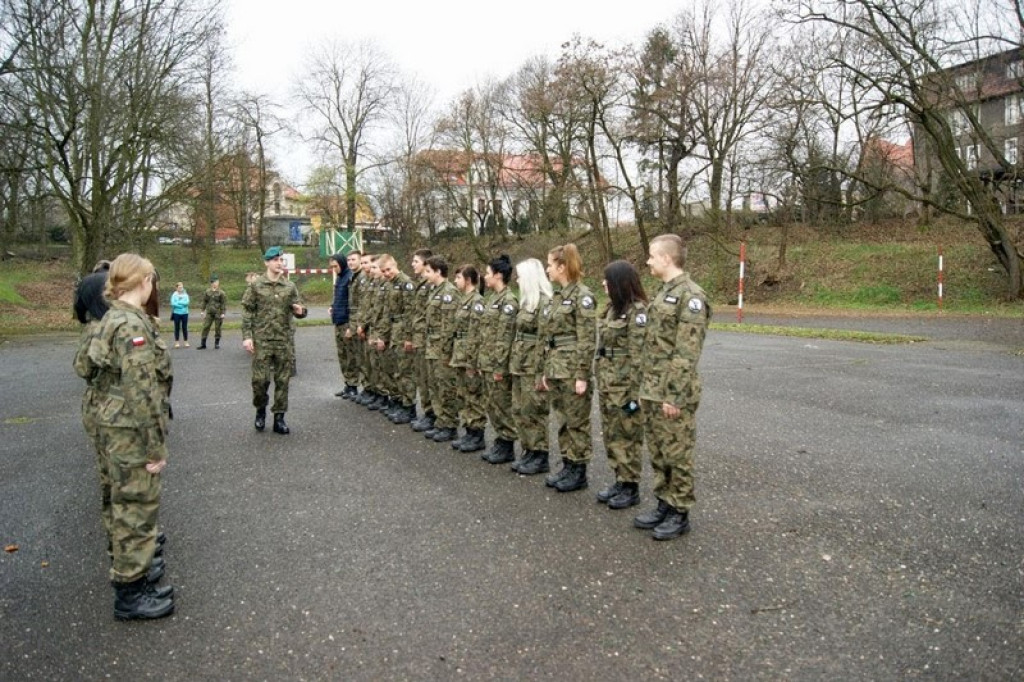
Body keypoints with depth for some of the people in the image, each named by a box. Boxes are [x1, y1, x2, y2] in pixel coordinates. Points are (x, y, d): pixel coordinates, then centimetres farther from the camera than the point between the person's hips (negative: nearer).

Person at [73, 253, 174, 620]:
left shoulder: (109, 320, 7)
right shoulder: (133, 325, -22)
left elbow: (84, 367, 15)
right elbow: (142, 394, -23)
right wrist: (156, 448, -18)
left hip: (110, 428, 10)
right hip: (131, 434, -10)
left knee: (124, 504, 21)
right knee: (136, 508, 2)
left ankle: (133, 565, 37)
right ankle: (130, 593, 14)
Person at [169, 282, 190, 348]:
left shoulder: (185, 294, 4)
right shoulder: (174, 295, 0)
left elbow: (186, 302, -8)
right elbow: (173, 303, -10)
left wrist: (178, 302, -11)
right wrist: (182, 304, -11)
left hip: (185, 313, 1)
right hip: (176, 313, -1)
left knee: (184, 327, 4)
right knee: (177, 328, 3)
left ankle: (186, 342, 11)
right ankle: (176, 342, 9)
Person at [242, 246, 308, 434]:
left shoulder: (290, 286, 5)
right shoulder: (256, 285, 0)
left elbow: (298, 310, 9)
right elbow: (247, 311, -1)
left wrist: (301, 311, -16)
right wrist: (247, 336, -9)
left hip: (284, 341, 2)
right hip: (261, 340, -2)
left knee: (282, 380, 4)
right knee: (260, 379, -2)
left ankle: (279, 418, 13)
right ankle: (260, 411, 23)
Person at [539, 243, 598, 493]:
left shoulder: (582, 296, -13)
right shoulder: (557, 296, 13)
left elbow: (587, 339, -16)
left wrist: (582, 375, -19)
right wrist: (546, 370, 16)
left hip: (573, 369, -8)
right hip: (556, 368, 8)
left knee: (577, 422, 2)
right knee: (562, 420, 14)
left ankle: (579, 472, 12)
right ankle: (567, 466, 24)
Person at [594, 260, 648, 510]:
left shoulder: (637, 310, -15)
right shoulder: (612, 307, 12)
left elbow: (639, 354, -17)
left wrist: (634, 391, -19)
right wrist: (599, 377, 14)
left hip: (625, 384, -9)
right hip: (607, 382, 9)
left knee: (627, 435, 1)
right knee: (611, 434, 14)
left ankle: (631, 487, 12)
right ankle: (620, 481, 25)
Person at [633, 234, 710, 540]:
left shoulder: (691, 296, -16)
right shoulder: (662, 293, 13)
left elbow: (687, 353, -20)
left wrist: (675, 396, -21)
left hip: (673, 394, -9)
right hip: (651, 391, 9)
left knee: (677, 455, 3)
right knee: (657, 452, 16)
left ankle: (680, 513, 15)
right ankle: (664, 504, 28)